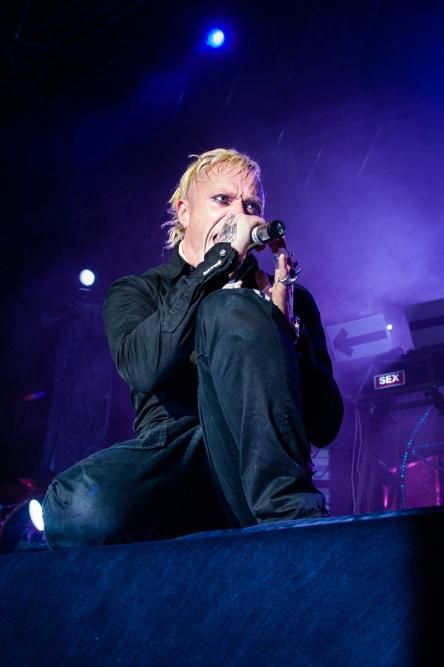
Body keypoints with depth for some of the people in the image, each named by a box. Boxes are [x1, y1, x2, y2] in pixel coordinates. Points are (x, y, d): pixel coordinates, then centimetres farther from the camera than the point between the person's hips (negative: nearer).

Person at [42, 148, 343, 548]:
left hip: (259, 468, 1)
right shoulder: (136, 291, 15)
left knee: (229, 309, -19)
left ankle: (289, 508, -26)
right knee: (79, 505, -35)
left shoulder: (289, 297, 16)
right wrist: (222, 257, -11)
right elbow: (143, 368, -11)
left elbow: (325, 428, 6)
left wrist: (284, 321, -7)